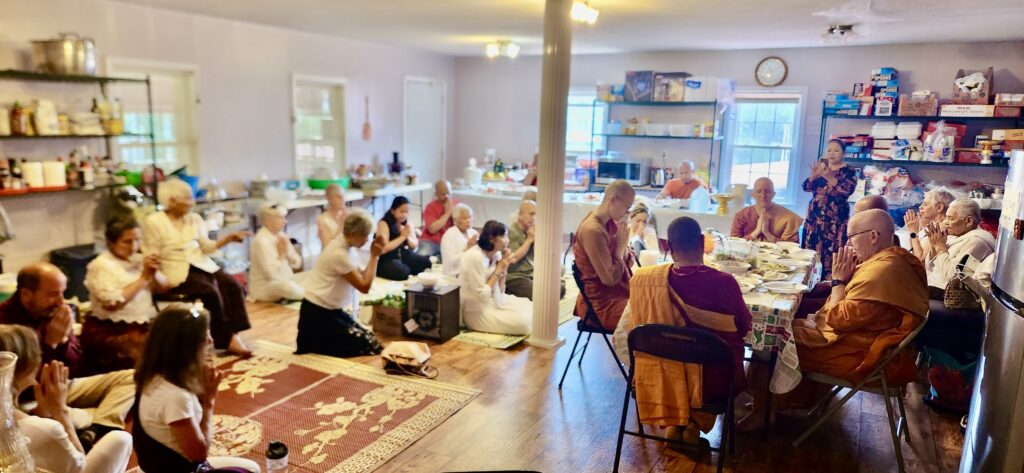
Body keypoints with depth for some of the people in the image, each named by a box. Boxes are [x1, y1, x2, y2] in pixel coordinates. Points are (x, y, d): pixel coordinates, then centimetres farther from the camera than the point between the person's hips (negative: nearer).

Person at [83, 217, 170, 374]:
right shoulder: (101, 265, -7)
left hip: (146, 325, 7)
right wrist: (143, 277, -14)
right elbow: (112, 303, -19)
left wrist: (154, 273, -7)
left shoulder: (138, 259, 14)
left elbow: (163, 287, 15)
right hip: (112, 331, -7)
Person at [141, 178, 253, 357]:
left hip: (202, 266, 6)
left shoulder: (195, 219, 13)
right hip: (176, 271, -6)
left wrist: (228, 238, -8)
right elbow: (151, 257, -5)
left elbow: (206, 247, 7)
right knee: (211, 292, -29)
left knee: (233, 285, -20)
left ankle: (233, 335, -20)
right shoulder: (153, 222, -3)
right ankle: (226, 340, -15)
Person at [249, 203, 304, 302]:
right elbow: (270, 273, -25)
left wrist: (287, 252, -12)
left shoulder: (281, 235, 5)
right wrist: (281, 255, -14)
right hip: (264, 286, -8)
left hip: (283, 281, 8)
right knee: (288, 287, -35)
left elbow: (297, 263, 6)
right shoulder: (261, 240, -19)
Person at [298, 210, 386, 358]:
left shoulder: (346, 246, 4)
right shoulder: (339, 254, -25)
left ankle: (316, 342, 13)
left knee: (369, 339, 8)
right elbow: (364, 286, -19)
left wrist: (374, 255, -4)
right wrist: (374, 256, -13)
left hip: (331, 310, 10)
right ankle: (312, 344, 1)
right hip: (317, 314, -10)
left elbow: (361, 277, 7)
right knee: (368, 346, -8)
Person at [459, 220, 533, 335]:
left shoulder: (496, 254, 1)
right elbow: (481, 296, -25)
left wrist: (504, 269, -9)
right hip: (477, 311, -9)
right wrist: (498, 270, -18)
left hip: (494, 301, 9)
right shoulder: (475, 257, -24)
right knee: (522, 322, -20)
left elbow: (499, 291, 5)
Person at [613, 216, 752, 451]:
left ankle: (675, 420, 20)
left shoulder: (642, 279, -15)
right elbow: (744, 328, -2)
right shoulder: (725, 283, -21)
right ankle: (697, 422, 17)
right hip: (712, 383, -2)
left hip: (660, 379, 2)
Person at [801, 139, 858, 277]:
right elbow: (806, 187, 3)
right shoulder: (820, 167, 12)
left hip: (835, 219, -4)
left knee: (830, 253, -12)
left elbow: (846, 191, -17)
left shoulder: (849, 171, -1)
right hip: (814, 216, 4)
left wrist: (829, 177, -27)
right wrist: (814, 176, -16)